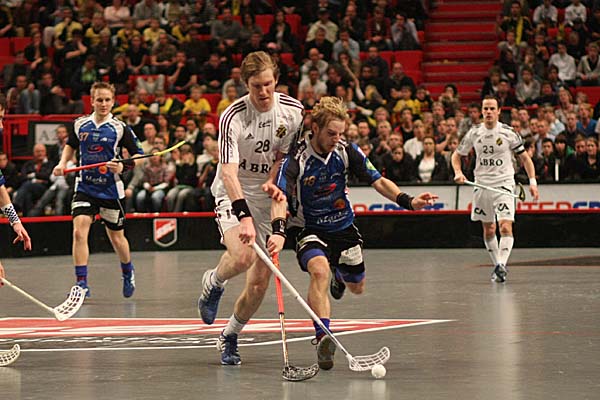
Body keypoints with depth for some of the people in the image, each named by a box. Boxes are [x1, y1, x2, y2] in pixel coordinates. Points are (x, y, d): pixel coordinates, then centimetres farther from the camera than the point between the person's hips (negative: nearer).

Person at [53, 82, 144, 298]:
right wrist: (62, 163, 6)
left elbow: (139, 155, -2)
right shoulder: (80, 124, 2)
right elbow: (71, 145, 22)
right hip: (85, 188, 2)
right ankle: (81, 283, -13)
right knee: (79, 232, -17)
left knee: (116, 238, 11)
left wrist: (123, 166, -21)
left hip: (111, 190, -1)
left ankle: (128, 271, 41)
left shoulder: (120, 128, -6)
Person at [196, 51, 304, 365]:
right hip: (233, 197, -4)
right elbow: (228, 172, -27)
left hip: (267, 198, 4)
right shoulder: (232, 117, -19)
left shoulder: (293, 110, -6)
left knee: (259, 283, -1)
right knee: (242, 257, -31)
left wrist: (273, 181, -14)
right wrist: (244, 216, -40)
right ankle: (213, 282, 6)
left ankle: (229, 337, 24)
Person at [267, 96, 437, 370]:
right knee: (319, 270, -35)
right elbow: (280, 198, -34)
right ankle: (323, 337, -38)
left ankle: (338, 275, 57)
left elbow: (378, 181, -6)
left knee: (356, 288, 19)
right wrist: (278, 231, -52)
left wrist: (408, 201, -22)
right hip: (311, 231, -5)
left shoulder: (347, 152, -10)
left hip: (343, 228, 5)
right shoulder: (296, 159, -23)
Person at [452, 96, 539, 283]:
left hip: (504, 184, -3)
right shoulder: (474, 133, 1)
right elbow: (457, 155, 12)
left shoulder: (508, 133, -5)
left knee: (506, 227, -19)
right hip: (481, 184, 3)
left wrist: (532, 181, -6)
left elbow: (525, 157, 3)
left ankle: (502, 265, -24)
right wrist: (458, 172, -7)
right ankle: (497, 265, 23)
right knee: (488, 230, 10)